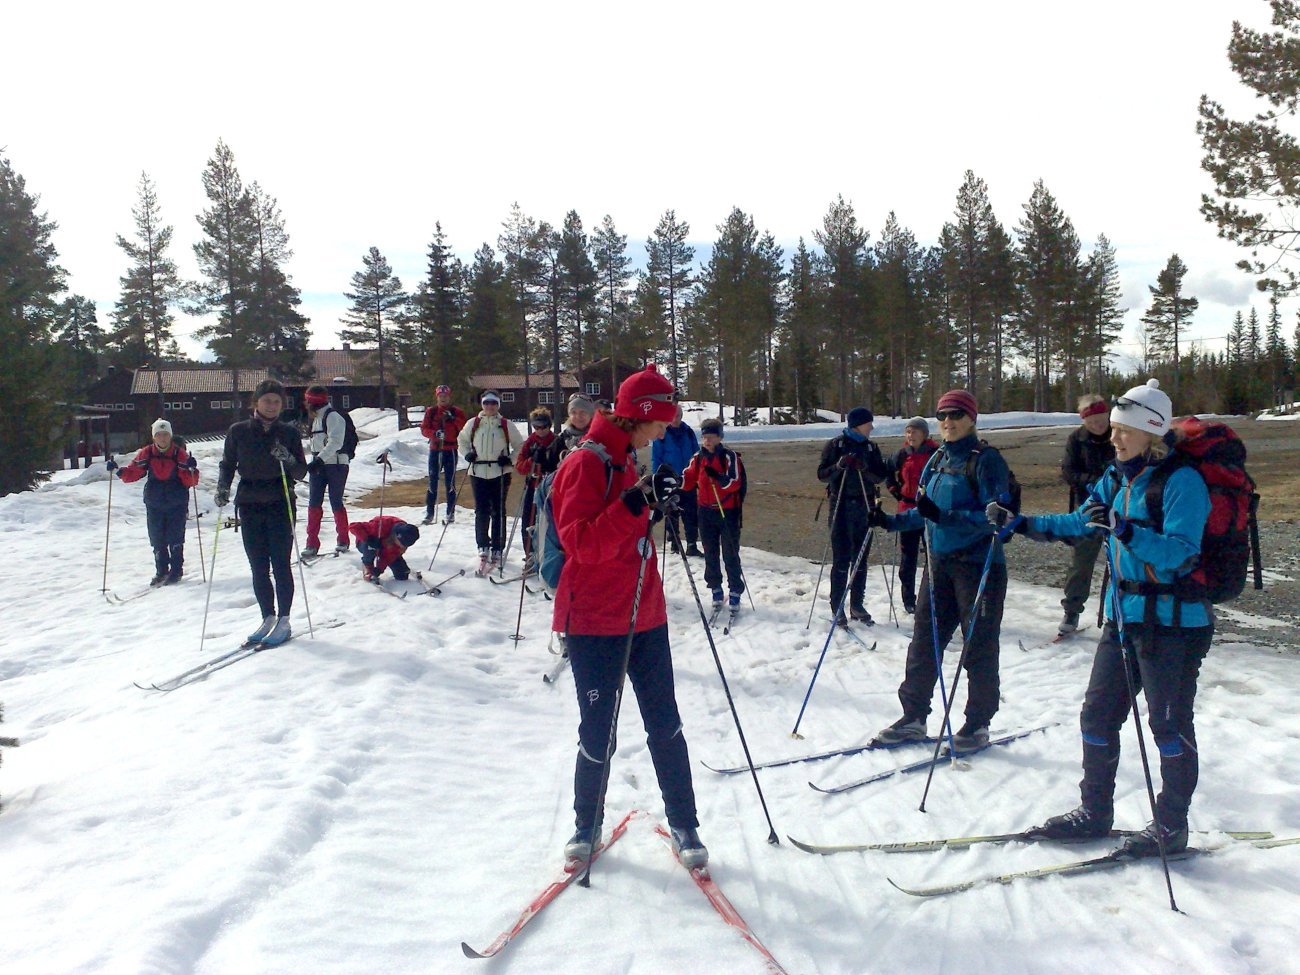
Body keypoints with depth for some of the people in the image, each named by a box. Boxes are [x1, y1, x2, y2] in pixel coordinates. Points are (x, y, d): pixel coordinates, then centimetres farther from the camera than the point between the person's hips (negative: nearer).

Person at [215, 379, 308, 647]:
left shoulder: (289, 433, 1)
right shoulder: (238, 432, 3)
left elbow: (301, 473, 1)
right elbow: (227, 465, 10)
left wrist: (288, 460, -19)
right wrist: (222, 488, -8)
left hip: (280, 505, -2)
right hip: (250, 507, 2)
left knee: (281, 564, -2)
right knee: (259, 568, 6)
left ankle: (283, 621, 7)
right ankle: (268, 618, 18)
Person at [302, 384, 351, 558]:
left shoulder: (333, 416, -12)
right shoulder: (316, 418, 18)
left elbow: (335, 442, -23)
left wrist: (319, 460, -31)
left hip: (335, 465, -8)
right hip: (318, 465, 8)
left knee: (336, 503, -2)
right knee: (314, 504, 1)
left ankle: (342, 541, 12)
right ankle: (312, 543, 1)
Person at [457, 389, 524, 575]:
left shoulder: (506, 425, 0)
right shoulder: (473, 424, 5)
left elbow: (520, 446, 7)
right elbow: (462, 440, 21)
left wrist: (510, 459, -8)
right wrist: (467, 454, 4)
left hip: (500, 474, -1)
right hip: (478, 474, 1)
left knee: (498, 513, 2)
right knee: (481, 512, 0)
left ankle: (497, 550, 10)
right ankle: (483, 547, 12)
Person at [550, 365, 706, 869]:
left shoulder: (626, 463, 12)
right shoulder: (585, 464, -14)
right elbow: (582, 543, -26)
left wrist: (656, 499, 8)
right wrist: (637, 502, -33)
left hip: (644, 617, 8)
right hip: (595, 623, -7)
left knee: (665, 724, 9)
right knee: (598, 733, 3)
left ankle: (683, 823, 20)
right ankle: (587, 824, 23)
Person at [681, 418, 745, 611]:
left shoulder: (730, 456, -10)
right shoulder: (698, 458, 5)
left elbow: (735, 483, -20)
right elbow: (688, 481, 2)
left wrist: (717, 476, -37)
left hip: (728, 511, -4)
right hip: (706, 512, 4)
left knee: (730, 555, 1)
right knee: (710, 554, 11)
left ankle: (735, 592, 10)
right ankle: (716, 589, 23)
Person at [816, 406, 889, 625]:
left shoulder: (871, 448, 10)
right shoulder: (835, 445, -1)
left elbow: (881, 476, 4)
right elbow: (822, 475, -3)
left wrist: (865, 468, -15)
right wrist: (839, 466, -21)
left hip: (864, 507, 4)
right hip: (841, 507, -4)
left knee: (861, 558, 7)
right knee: (841, 559, -4)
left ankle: (857, 605, 17)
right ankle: (837, 607, 2)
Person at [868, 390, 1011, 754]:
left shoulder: (986, 460, -11)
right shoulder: (937, 459, 11)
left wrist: (944, 517, -29)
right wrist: (891, 521, 7)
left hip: (979, 565, -7)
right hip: (939, 563, 7)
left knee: (979, 647, 4)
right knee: (923, 641, 10)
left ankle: (978, 724, 17)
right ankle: (914, 717, 20)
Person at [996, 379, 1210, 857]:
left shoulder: (1182, 481, -15)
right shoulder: (1116, 479, 7)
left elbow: (1179, 553, -25)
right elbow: (1077, 523, 17)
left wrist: (1123, 530, -38)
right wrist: (1019, 523, 7)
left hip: (1173, 620, -8)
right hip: (1123, 616, 8)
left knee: (1170, 725, 4)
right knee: (1098, 715, 12)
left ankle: (1171, 827, 18)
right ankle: (1094, 811, 25)